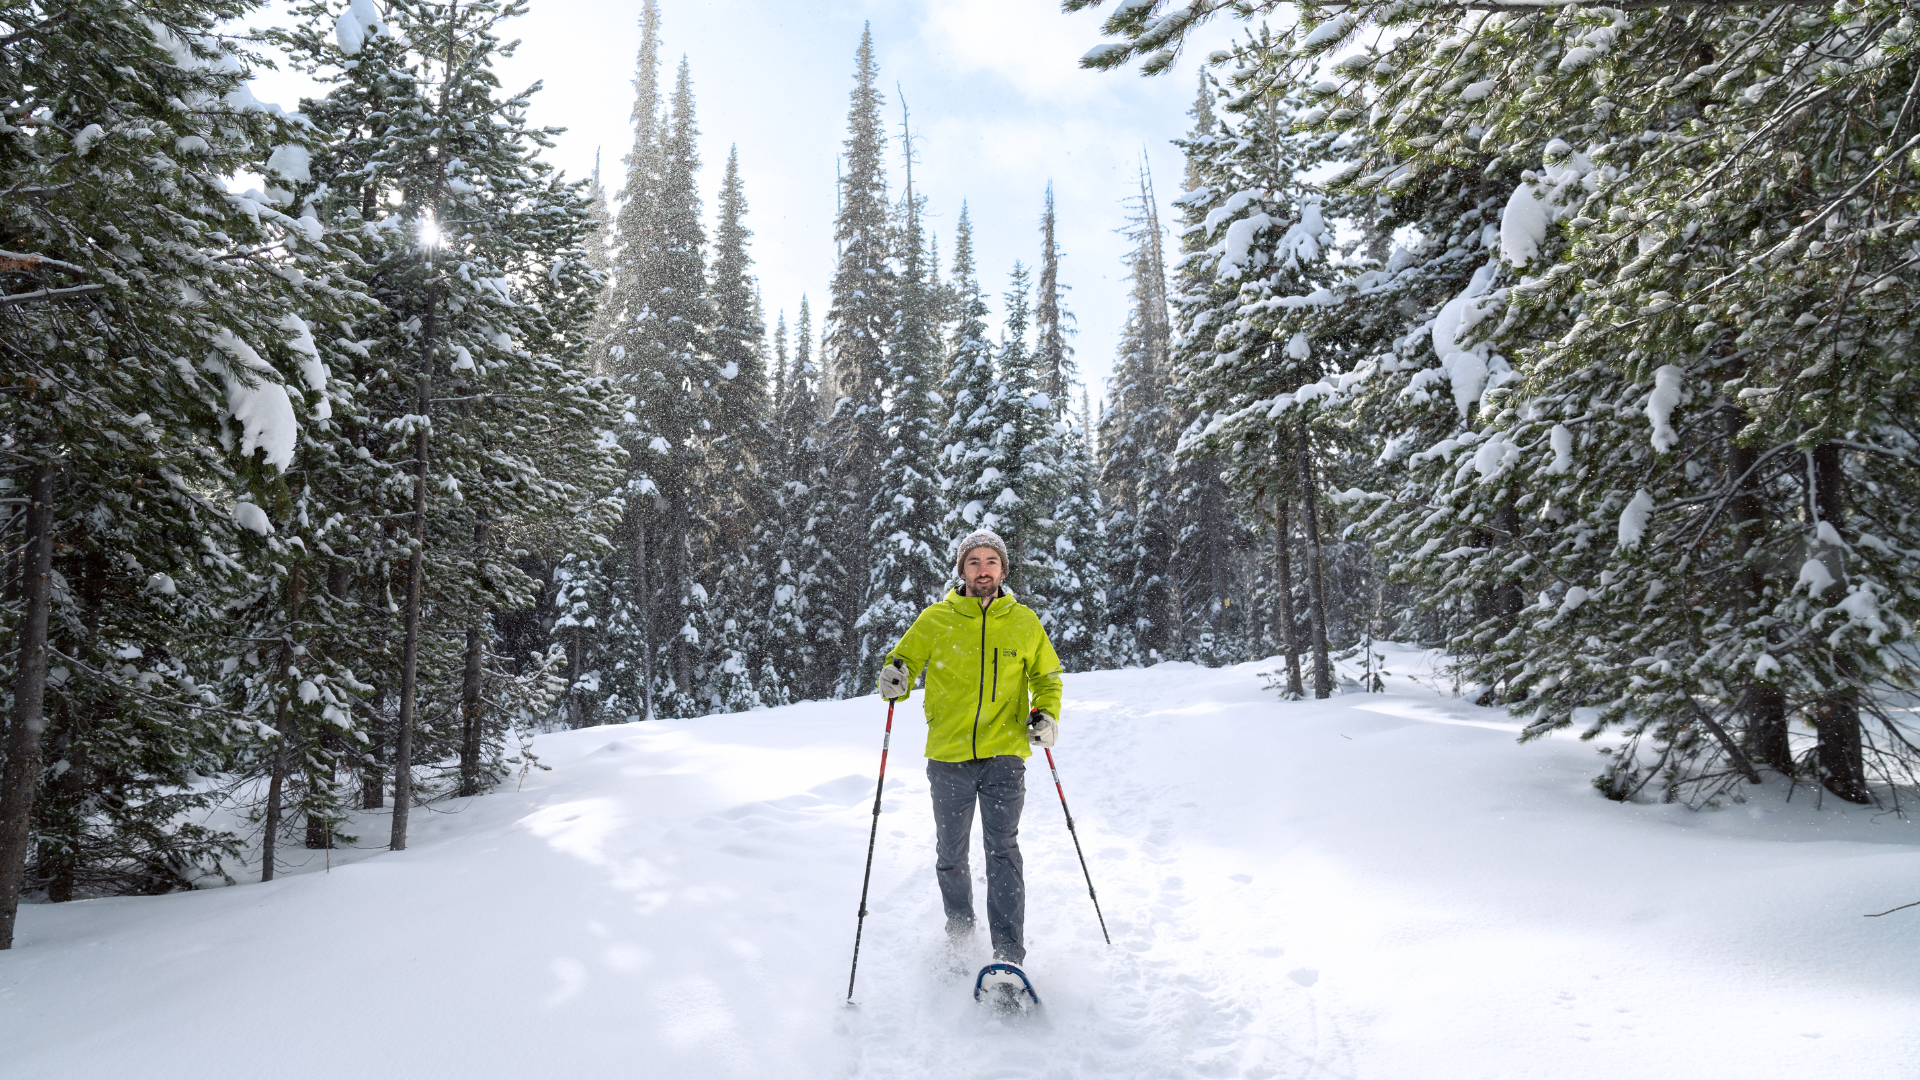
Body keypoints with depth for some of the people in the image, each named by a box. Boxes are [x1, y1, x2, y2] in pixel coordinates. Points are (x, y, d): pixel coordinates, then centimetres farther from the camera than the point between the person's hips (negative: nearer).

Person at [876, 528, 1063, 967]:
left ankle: (1009, 958, -11)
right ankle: (960, 939, 32)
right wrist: (894, 680, -13)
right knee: (950, 856, 10)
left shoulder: (1024, 622, 7)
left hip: (1004, 755, -1)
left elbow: (1047, 677, 18)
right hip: (949, 756, 1)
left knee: (1002, 851, -12)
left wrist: (1047, 714, -1)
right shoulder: (936, 620, 3)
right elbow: (903, 659, 11)